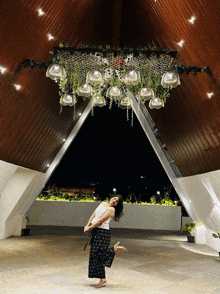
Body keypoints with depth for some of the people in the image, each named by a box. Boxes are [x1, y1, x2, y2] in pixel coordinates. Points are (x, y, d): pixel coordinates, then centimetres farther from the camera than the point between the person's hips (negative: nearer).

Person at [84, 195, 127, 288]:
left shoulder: (111, 209, -11)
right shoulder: (103, 203, 14)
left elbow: (100, 221, -16)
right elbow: (93, 215, 13)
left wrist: (89, 228, -12)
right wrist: (87, 225, 2)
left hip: (102, 232, -8)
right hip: (95, 231, 8)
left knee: (98, 255, -5)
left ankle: (102, 279, 8)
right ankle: (114, 249, 26)